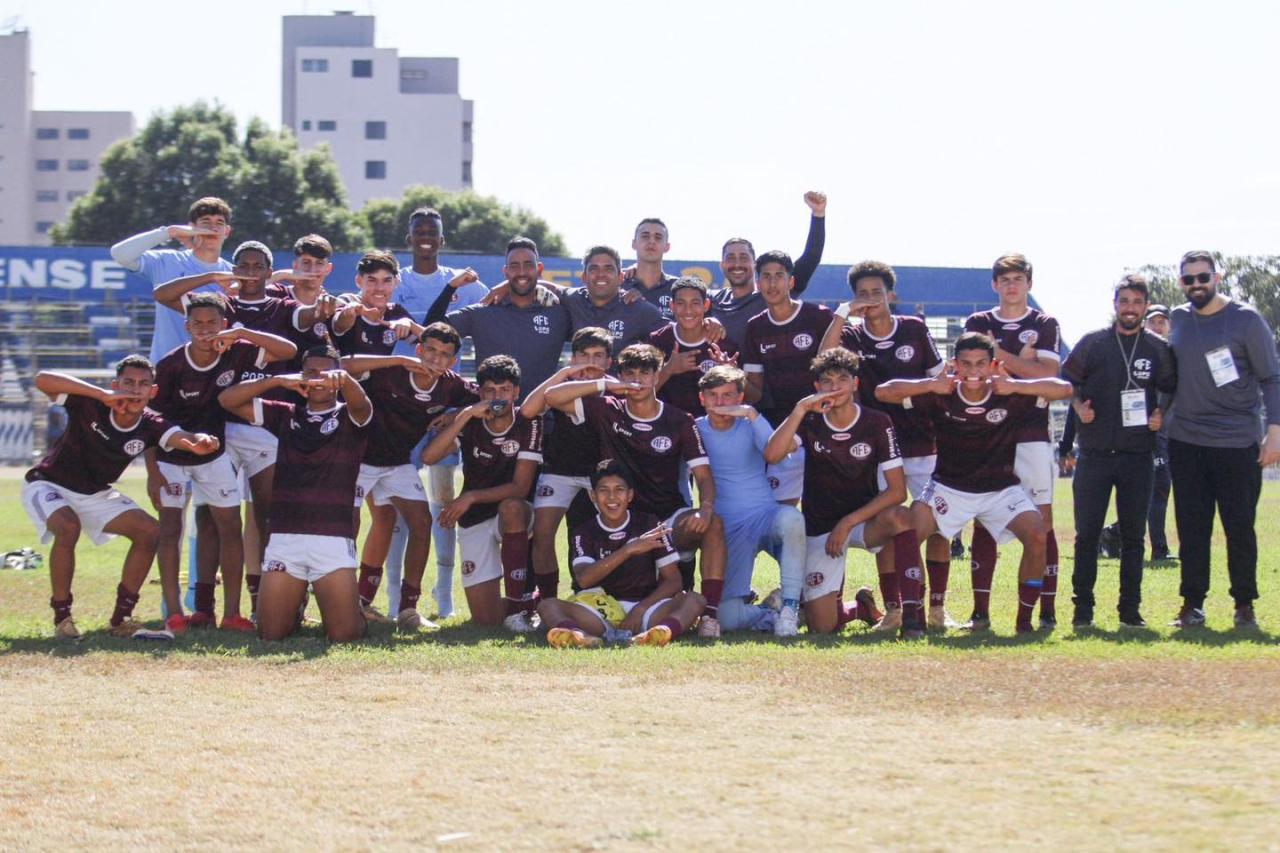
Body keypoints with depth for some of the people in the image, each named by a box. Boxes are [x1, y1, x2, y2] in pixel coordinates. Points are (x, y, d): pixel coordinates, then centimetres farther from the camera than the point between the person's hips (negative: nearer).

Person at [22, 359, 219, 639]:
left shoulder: (150, 426, -16)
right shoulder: (90, 405, -25)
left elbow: (185, 439, -35)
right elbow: (43, 379, -40)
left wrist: (201, 443, -62)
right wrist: (103, 394, -47)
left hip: (95, 494, 5)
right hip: (49, 486, -5)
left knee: (149, 532, -8)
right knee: (67, 527, -34)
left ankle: (121, 617, 1)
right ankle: (62, 616, -19)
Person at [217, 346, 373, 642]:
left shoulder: (350, 417, 7)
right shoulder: (286, 416, 15)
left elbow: (360, 402, -18)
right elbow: (228, 399, 7)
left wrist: (343, 379, -41)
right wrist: (279, 380, -6)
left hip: (333, 539, -3)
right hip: (284, 537, 3)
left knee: (344, 635, -10)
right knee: (271, 634, 0)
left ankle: (354, 609, 26)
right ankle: (296, 605, 34)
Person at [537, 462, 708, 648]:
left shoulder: (649, 525, 7)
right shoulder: (585, 533, 7)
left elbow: (673, 581, 2)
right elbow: (583, 579, -13)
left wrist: (640, 610, -15)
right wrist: (629, 550, -22)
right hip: (602, 610, 0)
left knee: (694, 600, -25)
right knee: (548, 606, -23)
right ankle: (582, 637, -59)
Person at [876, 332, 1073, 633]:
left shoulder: (1010, 397, -11)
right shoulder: (941, 397, -11)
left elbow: (1064, 389, -17)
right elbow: (883, 392, -14)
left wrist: (1014, 386, -25)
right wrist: (932, 385, -24)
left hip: (1002, 489, 0)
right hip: (949, 488, 0)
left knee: (1037, 536, -24)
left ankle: (1024, 619, -10)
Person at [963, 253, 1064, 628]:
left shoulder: (1044, 325, 7)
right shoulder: (978, 324, 12)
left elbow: (1047, 374, -6)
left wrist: (998, 353, -8)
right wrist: (1023, 361, -8)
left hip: (1032, 435, -1)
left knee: (1041, 523, -4)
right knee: (984, 522, 0)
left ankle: (1047, 609, -4)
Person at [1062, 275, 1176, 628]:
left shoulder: (1158, 348, 6)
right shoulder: (1092, 343, 3)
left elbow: (1171, 390, 15)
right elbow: (1067, 380, 10)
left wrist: (1161, 415, -3)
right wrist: (1079, 407, -7)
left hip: (1137, 455, 1)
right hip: (1094, 453, -1)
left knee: (1133, 535, 4)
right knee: (1087, 533, 0)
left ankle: (1130, 609, 11)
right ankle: (1082, 609, 6)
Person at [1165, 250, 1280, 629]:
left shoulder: (1246, 320, -4)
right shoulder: (1178, 320, 10)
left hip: (1238, 442, -4)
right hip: (1186, 441, 4)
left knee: (1240, 526, 0)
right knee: (1192, 527, 3)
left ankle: (1244, 604, 9)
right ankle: (1192, 604, 7)